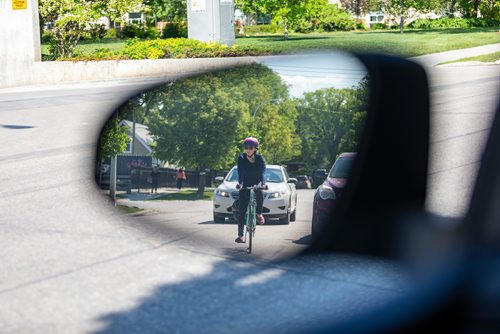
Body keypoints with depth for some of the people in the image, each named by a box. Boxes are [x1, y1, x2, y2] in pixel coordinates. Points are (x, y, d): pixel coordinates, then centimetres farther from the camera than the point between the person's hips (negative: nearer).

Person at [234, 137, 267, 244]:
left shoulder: (260, 158, -11)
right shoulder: (241, 159, -10)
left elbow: (262, 172, -24)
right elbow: (240, 173, -21)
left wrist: (262, 183, -43)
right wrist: (240, 183, -41)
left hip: (256, 184, 0)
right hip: (245, 186, 0)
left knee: (260, 196, -33)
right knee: (242, 212, -7)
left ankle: (259, 214, -3)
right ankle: (240, 236, -3)